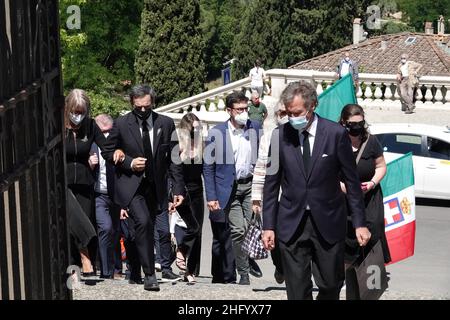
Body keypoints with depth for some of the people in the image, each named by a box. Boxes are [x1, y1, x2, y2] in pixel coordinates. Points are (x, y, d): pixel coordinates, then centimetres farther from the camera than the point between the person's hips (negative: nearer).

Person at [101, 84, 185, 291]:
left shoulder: (166, 124, 2)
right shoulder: (121, 124, -3)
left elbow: (173, 158, 4)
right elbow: (107, 152, 5)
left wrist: (178, 188, -1)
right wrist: (128, 162, -11)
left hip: (155, 186, 3)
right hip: (130, 185, -3)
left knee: (139, 231, 10)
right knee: (143, 222, -23)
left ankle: (135, 274, 28)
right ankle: (149, 275, -18)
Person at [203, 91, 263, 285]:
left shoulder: (255, 128, 5)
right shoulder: (217, 133, -4)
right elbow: (208, 167, -2)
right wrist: (211, 197, -8)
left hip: (251, 184, 3)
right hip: (230, 188, -3)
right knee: (238, 230, -8)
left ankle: (250, 258, 27)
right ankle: (244, 273, 3)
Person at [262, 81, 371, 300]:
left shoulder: (336, 134, -5)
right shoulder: (280, 135, 0)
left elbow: (352, 181, 0)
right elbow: (272, 183, 5)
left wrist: (359, 223, -2)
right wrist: (268, 225, 2)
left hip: (328, 223, -1)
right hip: (291, 224, 1)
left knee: (331, 285, 6)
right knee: (297, 291, 1)